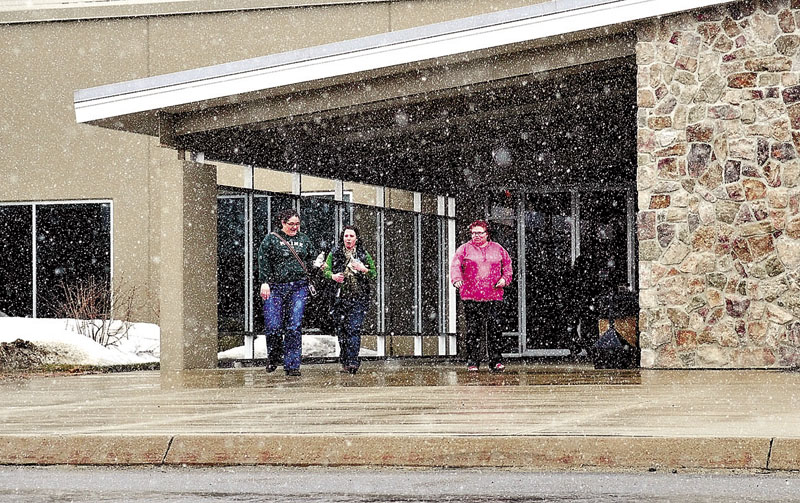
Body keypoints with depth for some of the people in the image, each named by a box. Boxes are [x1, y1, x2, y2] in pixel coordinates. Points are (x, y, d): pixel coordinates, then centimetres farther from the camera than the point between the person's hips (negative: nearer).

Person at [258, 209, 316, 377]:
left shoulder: (304, 240, 16)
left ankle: (292, 365, -1)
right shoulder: (271, 239, 4)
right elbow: (263, 261, -1)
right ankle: (273, 357, 20)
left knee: (294, 327, -5)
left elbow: (311, 260, 26)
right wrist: (264, 282, -9)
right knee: (273, 326, -7)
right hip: (276, 287, -2)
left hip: (299, 287, 2)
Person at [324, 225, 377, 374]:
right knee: (341, 330, 4)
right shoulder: (334, 254, 10)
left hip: (358, 299, -2)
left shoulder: (364, 255, 7)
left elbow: (374, 275, 8)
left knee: (354, 329, -13)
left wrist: (364, 270, -12)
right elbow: (325, 271, 11)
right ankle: (344, 362, 15)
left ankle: (352, 362, -16)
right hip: (339, 298, 2)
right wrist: (333, 276, -10)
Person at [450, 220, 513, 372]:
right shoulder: (465, 249, 7)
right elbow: (455, 265, -3)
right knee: (473, 330, -2)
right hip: (471, 297, -1)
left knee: (494, 328, -6)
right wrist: (457, 279, -22)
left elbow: (507, 266, 21)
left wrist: (504, 279, 3)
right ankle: (472, 362, 4)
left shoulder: (498, 249, 14)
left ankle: (496, 362, -3)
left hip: (493, 296, 1)